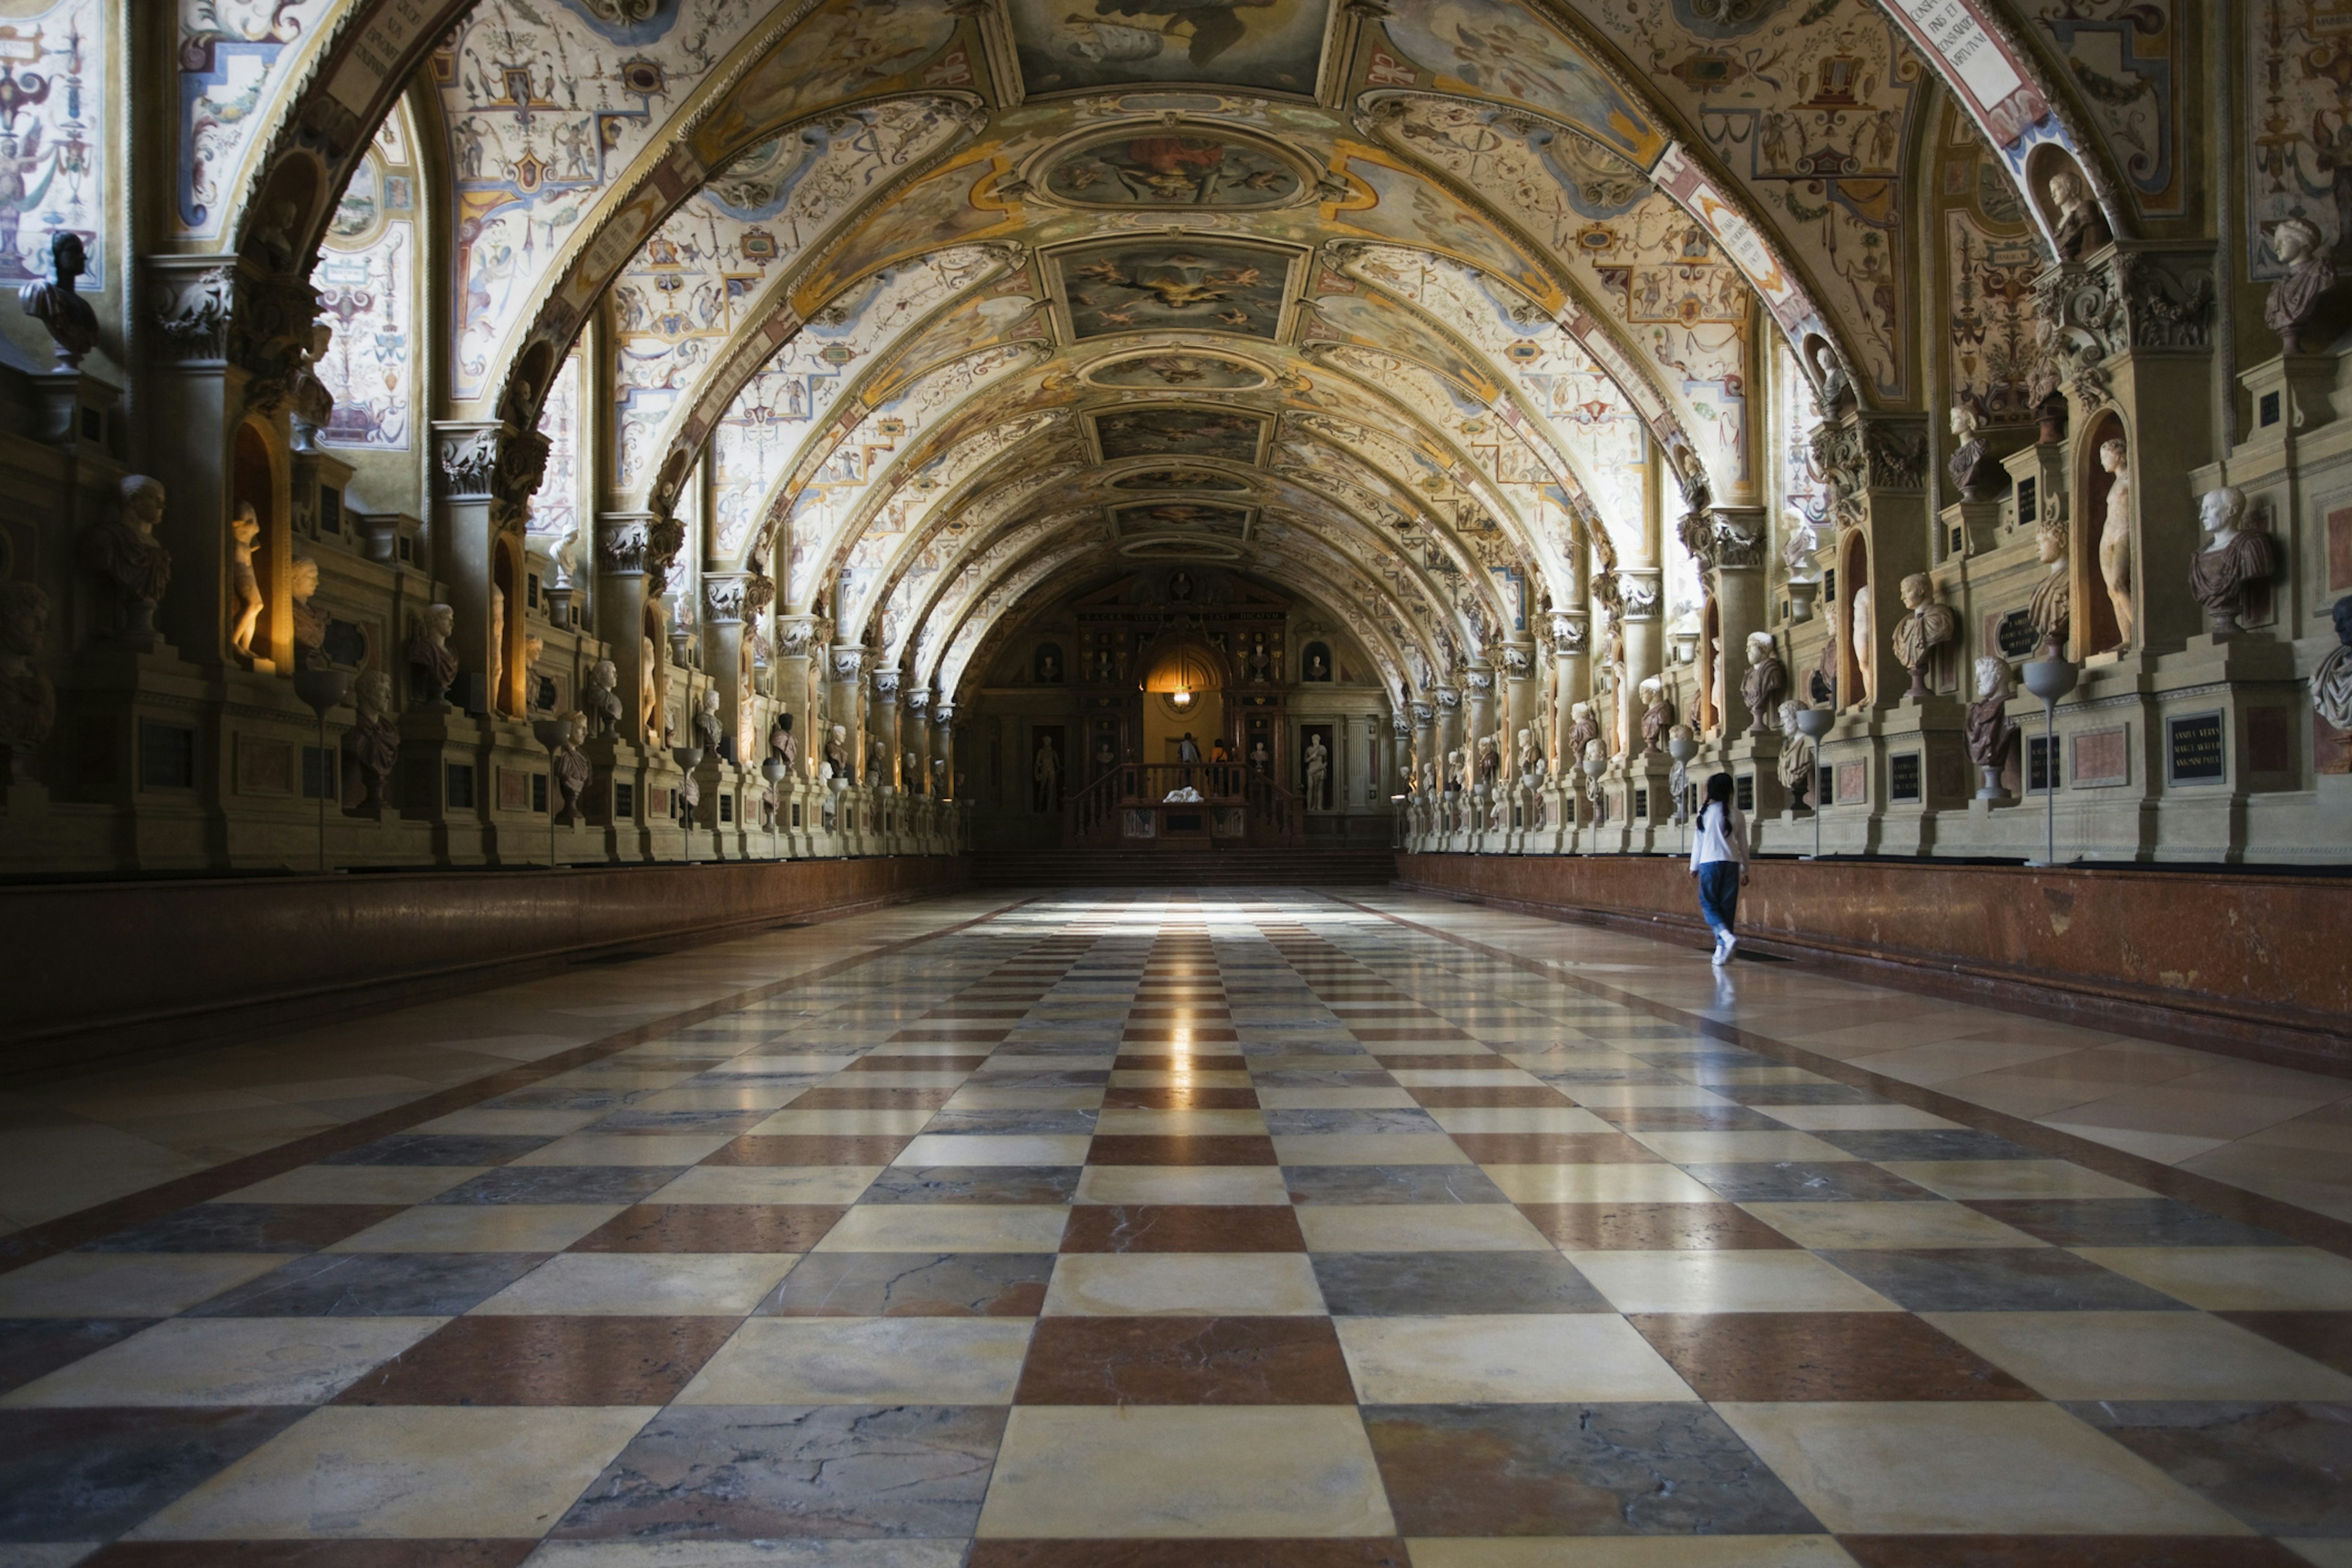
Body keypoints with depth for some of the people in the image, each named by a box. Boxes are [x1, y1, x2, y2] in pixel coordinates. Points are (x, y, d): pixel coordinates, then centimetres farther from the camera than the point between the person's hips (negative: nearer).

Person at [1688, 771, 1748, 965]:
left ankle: (1727, 937, -20)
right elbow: (1743, 845, 10)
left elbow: (1698, 841, 4)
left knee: (1708, 904, 5)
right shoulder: (1736, 814, 6)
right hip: (1731, 863, 2)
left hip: (1709, 862, -2)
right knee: (1727, 907, 6)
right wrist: (1745, 870, 18)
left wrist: (1694, 867, 14)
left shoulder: (1705, 812, 1)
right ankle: (1721, 951, 5)